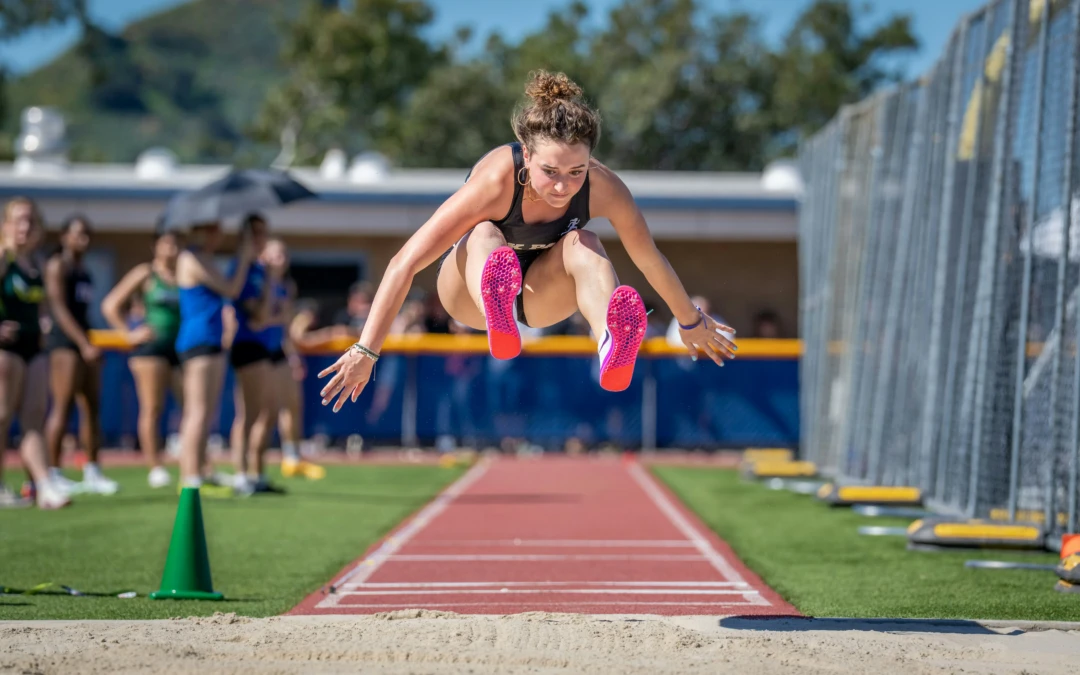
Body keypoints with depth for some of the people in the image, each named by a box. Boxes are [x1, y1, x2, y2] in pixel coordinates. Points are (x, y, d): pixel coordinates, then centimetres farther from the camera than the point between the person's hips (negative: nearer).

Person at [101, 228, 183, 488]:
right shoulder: (145, 274, 2)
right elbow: (110, 305, 1)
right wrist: (129, 333, -4)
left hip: (181, 347, 4)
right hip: (151, 346, -4)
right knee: (152, 409, -4)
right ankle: (155, 468, 0)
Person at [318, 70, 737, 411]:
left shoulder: (603, 188, -25)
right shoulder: (496, 180, -34)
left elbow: (651, 261, -7)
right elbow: (405, 263, -34)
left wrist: (691, 321, 8)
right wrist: (366, 351, -36)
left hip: (540, 300, 2)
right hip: (468, 291, -2)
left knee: (583, 244, -31)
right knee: (485, 235, -35)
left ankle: (611, 348, -61)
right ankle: (498, 319, -70)